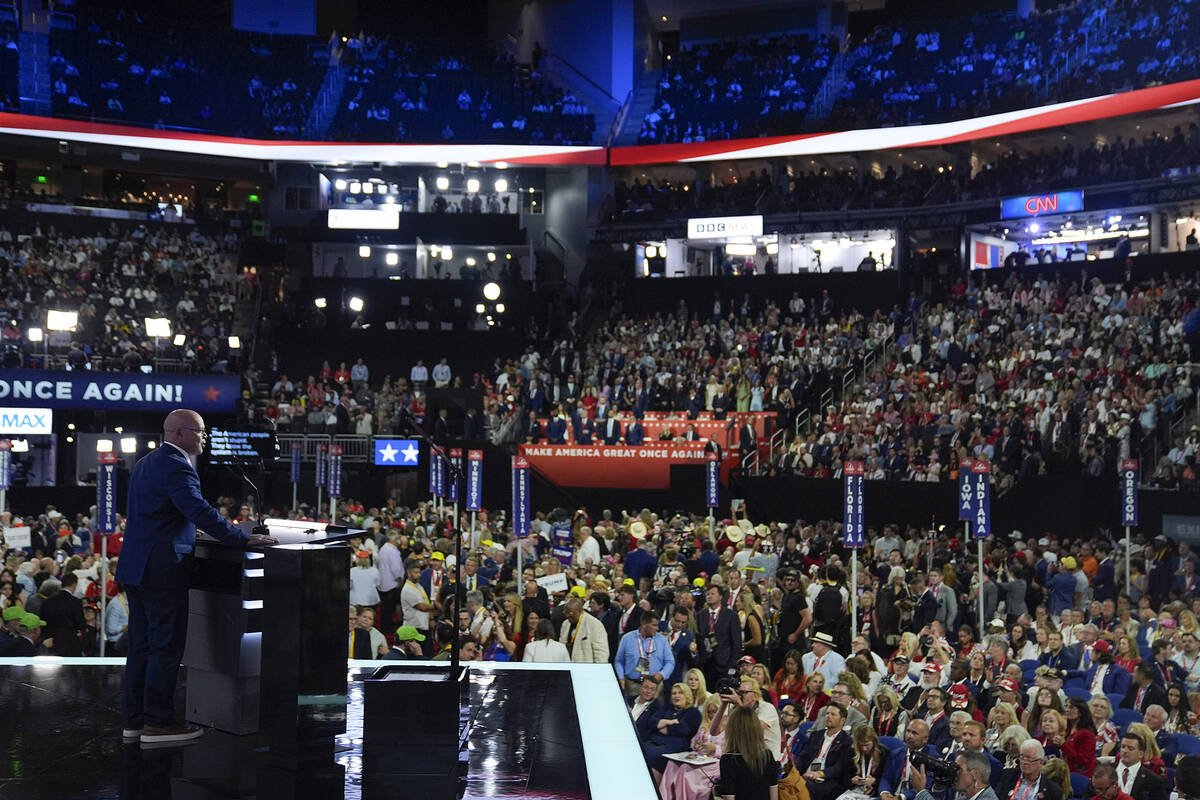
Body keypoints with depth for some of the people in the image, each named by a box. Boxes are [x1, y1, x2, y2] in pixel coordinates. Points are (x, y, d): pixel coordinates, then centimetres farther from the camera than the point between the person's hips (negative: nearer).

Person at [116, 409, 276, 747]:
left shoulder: (145, 464, 17)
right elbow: (200, 512, -23)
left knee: (142, 645, 13)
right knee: (166, 646, -3)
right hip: (163, 570, -10)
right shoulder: (176, 466, -15)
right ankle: (158, 723, 0)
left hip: (135, 567, 10)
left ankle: (134, 719, 18)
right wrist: (245, 538, -19)